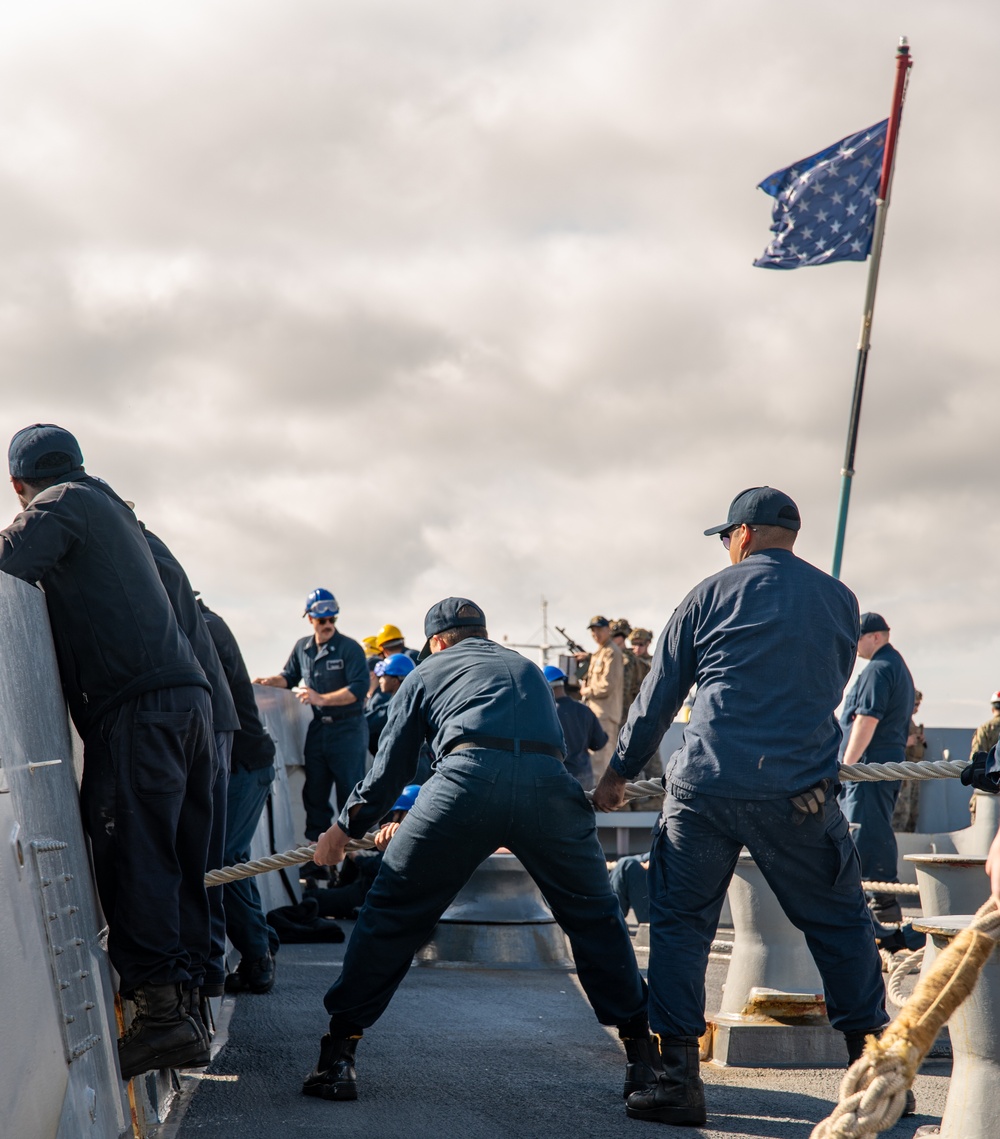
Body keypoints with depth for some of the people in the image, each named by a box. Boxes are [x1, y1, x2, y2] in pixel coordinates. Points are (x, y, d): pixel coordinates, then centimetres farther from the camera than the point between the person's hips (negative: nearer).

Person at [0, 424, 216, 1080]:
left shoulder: (61, 504, 3)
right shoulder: (113, 510, 29)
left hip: (139, 705, -8)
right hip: (190, 694, 8)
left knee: (134, 858, -10)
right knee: (178, 861, 8)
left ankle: (159, 1012, -14)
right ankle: (184, 1003, 9)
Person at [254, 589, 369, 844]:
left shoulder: (350, 648, -10)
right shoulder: (302, 648, 9)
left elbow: (359, 689, -18)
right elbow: (290, 677, 22)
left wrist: (321, 698, -22)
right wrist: (270, 681, 2)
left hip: (348, 729, -6)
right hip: (317, 728, 6)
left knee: (349, 790, -4)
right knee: (314, 791, 9)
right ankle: (315, 842, 18)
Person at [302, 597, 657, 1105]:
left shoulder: (427, 673, 29)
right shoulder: (528, 668, 39)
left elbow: (390, 768, 28)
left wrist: (345, 827, 43)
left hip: (467, 779, -2)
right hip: (549, 784, 3)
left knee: (392, 912, 11)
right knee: (593, 915, 20)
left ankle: (338, 1051, 12)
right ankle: (642, 1051, 21)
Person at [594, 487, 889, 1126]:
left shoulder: (712, 595, 5)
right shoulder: (840, 601, 10)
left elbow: (658, 698, 9)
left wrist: (619, 774, 21)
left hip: (704, 787, -1)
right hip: (799, 794, 1)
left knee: (680, 924, 9)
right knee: (841, 924, 14)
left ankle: (679, 1080, 4)